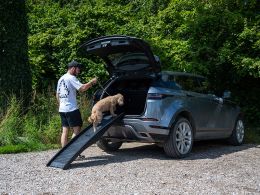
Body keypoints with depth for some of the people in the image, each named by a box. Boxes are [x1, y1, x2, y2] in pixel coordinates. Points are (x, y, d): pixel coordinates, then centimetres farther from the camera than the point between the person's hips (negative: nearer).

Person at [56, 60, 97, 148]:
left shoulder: (61, 79, 17)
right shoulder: (71, 78, -11)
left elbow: (57, 94, 22)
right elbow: (82, 88, -22)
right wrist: (91, 82, -9)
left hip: (62, 109, 9)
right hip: (71, 109, -9)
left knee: (65, 131, 9)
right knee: (77, 130, -3)